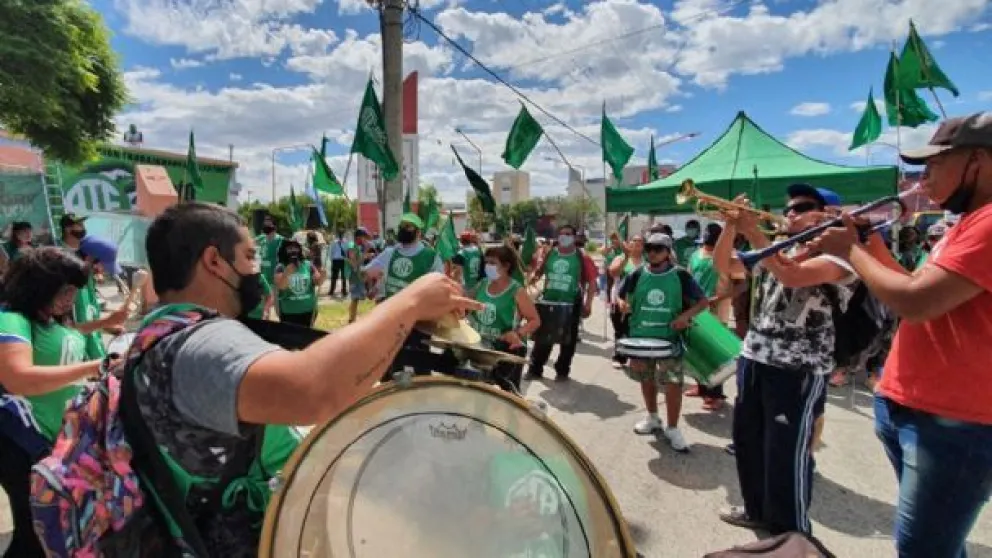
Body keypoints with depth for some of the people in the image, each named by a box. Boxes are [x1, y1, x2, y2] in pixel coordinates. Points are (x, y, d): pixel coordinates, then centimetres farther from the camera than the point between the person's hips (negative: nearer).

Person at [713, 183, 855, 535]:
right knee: (747, 442, 19)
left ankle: (793, 532, 22)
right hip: (753, 360, 8)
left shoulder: (838, 256, -11)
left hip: (798, 371, -8)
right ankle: (758, 511, 39)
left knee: (787, 454, 1)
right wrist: (732, 226, -5)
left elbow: (792, 276, -29)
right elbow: (723, 266, 10)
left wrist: (753, 232, -22)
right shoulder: (776, 250, 12)